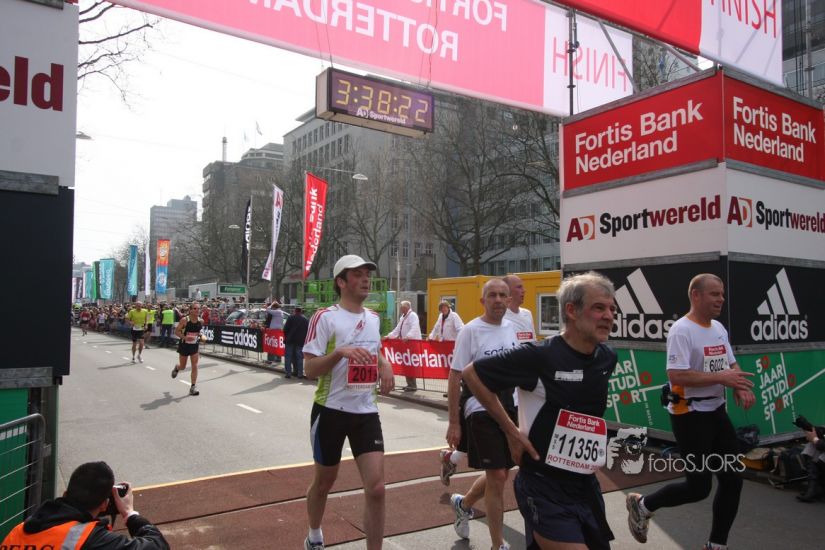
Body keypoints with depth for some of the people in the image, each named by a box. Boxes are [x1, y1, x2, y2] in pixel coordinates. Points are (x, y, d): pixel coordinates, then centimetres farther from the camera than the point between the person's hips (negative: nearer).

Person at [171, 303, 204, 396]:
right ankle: (176, 368, 52)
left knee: (195, 366, -7)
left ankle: (193, 387, -1)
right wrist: (185, 337, -29)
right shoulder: (184, 320, -17)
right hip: (184, 345, -2)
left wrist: (201, 336, -4)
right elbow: (176, 331, -13)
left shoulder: (201, 321, -4)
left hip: (195, 346, 2)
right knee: (183, 367, 14)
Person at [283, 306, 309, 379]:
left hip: (290, 340, -2)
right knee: (299, 357, 8)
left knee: (288, 356, 4)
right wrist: (304, 339, 14)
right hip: (300, 341, 3)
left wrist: (286, 337, 7)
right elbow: (307, 331, 5)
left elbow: (285, 329, -7)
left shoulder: (290, 317, -5)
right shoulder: (305, 319, 5)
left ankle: (288, 373, -2)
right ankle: (299, 373, 4)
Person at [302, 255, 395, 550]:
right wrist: (340, 352, -28)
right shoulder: (325, 317, -12)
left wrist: (384, 364, 3)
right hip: (331, 411, -4)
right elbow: (309, 368, -14)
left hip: (366, 412, 4)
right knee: (324, 482, 16)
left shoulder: (374, 318, 7)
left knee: (376, 488, -5)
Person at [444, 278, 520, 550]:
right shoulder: (470, 331, -12)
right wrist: (454, 423, -13)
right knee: (497, 477, -3)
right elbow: (455, 378, -12)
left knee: (501, 473, 16)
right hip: (480, 412, -7)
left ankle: (463, 503, 44)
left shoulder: (510, 329, 7)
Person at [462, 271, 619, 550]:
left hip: (587, 485, 7)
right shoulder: (538, 355, -20)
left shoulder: (607, 358, 0)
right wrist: (511, 430, -12)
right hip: (543, 488, -7)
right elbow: (471, 373, -12)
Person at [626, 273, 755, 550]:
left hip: (717, 411, 9)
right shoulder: (681, 330, -18)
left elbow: (732, 365, 18)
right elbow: (676, 375, -26)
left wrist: (741, 387, -3)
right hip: (690, 415, -9)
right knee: (699, 487, -2)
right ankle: (642, 505, 20)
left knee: (732, 480, 10)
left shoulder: (719, 328, 10)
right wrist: (721, 377, -22)